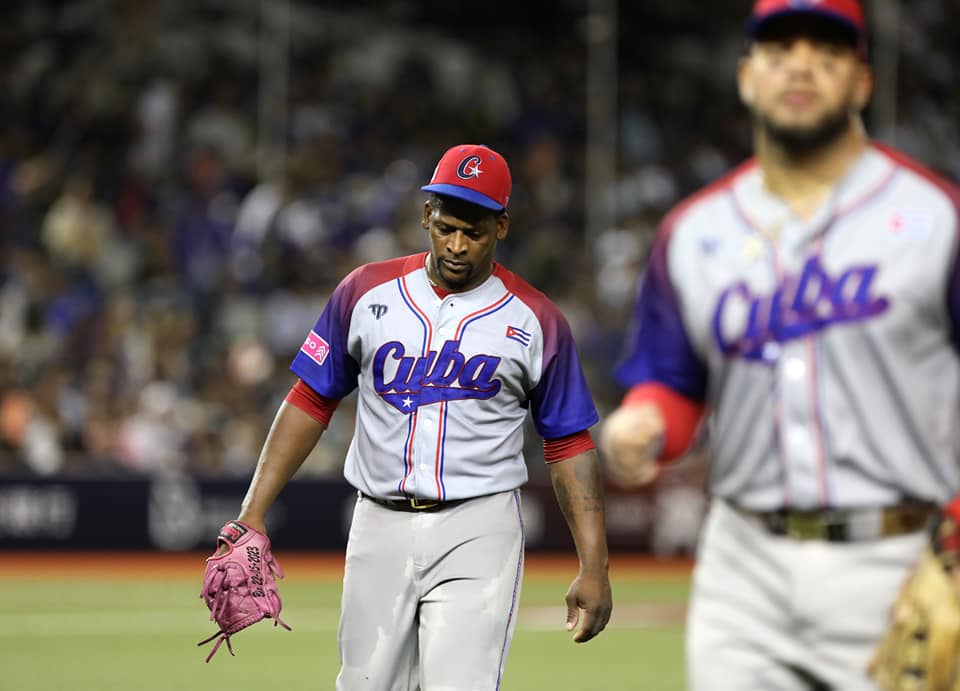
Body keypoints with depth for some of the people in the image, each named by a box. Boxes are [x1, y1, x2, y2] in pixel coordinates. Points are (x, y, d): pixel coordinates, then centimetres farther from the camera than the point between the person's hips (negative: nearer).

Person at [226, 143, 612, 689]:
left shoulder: (535, 320, 0)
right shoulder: (366, 292, 5)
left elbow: (570, 445, 4)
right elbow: (310, 403, 10)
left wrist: (595, 567, -3)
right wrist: (254, 513, 3)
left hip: (477, 537, -3)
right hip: (380, 527, 3)